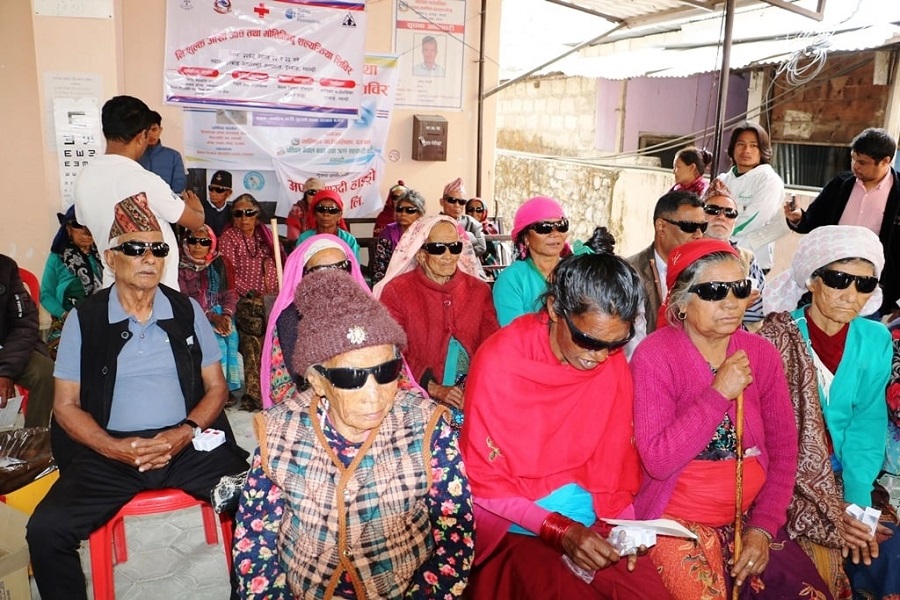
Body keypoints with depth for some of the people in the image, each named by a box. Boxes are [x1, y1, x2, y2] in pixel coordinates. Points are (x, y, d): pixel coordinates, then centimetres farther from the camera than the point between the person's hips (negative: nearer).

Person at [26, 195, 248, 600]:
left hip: (188, 445, 1)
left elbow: (216, 387, 9)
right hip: (109, 450, 0)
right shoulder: (83, 319, 3)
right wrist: (114, 447, -13)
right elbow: (66, 405, 4)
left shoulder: (187, 311, 7)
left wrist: (186, 432, -11)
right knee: (46, 530, -24)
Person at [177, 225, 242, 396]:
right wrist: (211, 317, -18)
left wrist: (226, 314, -15)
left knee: (232, 337, -25)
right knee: (218, 343, -26)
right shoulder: (180, 267, -3)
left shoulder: (220, 264, 7)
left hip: (220, 313, 3)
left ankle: (228, 385, -13)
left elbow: (230, 293, 5)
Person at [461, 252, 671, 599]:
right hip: (514, 524, -3)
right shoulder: (499, 362, -20)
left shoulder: (612, 361, -7)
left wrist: (621, 522, -11)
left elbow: (614, 458, 4)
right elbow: (485, 481, -14)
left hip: (586, 513, 4)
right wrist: (561, 530, -21)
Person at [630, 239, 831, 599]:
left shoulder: (761, 353, 0)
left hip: (750, 516, 4)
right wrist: (718, 394, -22)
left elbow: (783, 448, 3)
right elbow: (658, 460, -20)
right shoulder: (655, 355, -14)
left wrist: (764, 525, -6)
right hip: (678, 521, -4)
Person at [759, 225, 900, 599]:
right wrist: (827, 512, -18)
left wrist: (856, 500, -15)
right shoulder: (777, 338, -13)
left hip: (844, 481, 4)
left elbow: (868, 424, -2)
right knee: (825, 560, -21)